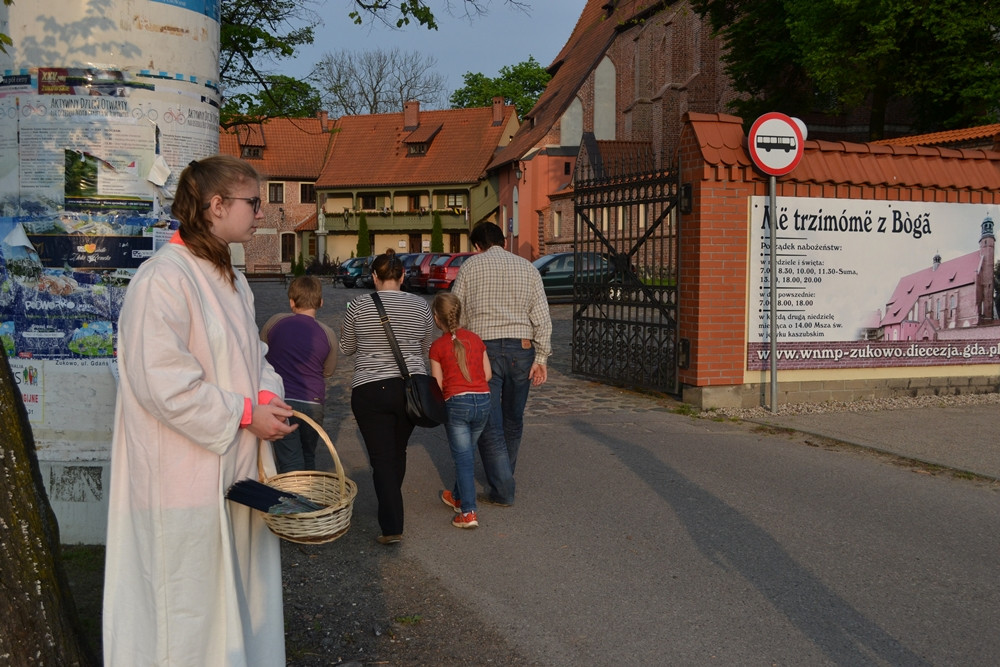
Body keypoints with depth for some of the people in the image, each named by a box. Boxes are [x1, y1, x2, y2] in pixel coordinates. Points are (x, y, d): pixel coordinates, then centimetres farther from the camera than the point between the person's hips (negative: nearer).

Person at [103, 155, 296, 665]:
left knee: (240, 581, 17)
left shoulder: (229, 278, 12)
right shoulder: (163, 278, -18)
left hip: (234, 462, 9)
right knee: (191, 597, 5)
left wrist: (266, 393, -1)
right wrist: (246, 414, -17)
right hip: (187, 472, -9)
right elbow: (163, 384, -22)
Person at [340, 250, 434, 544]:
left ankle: (391, 526, -7)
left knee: (382, 458, 0)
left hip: (370, 391, -3)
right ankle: (391, 505, 39)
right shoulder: (420, 305, 1)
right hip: (412, 388, 3)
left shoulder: (360, 305, -5)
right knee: (398, 451, 21)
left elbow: (346, 347, 7)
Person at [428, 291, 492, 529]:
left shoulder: (437, 346, -1)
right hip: (483, 401, 5)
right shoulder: (476, 339, 11)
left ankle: (468, 512, -8)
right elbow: (488, 374, 11)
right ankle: (458, 497, 37)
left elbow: (438, 385, 0)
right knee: (466, 453, 21)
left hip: (456, 403, -4)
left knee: (463, 457, -1)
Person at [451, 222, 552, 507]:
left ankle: (502, 490, -3)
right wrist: (541, 358, 0)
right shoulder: (528, 268, 10)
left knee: (489, 422, 1)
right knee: (513, 419, 17)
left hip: (483, 349, -3)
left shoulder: (470, 267, 4)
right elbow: (542, 318, 1)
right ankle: (504, 475, 32)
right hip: (521, 349, 3)